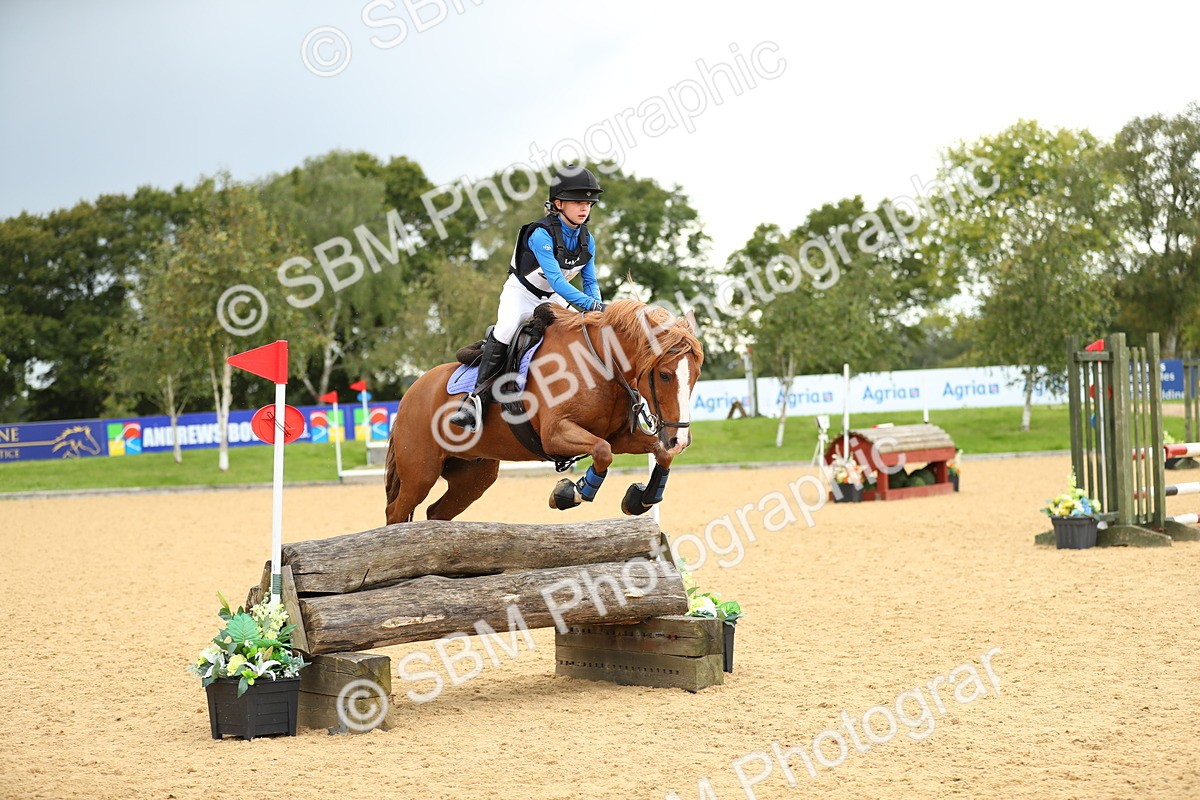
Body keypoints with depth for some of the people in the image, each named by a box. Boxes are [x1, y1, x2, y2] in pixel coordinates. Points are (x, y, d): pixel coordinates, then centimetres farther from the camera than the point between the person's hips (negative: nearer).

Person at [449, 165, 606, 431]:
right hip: (521, 292, -8)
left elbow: (590, 282, -1)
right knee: (506, 331, -29)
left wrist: (597, 305, -21)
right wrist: (589, 303, -46)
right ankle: (475, 395, -28)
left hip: (553, 298, 8)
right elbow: (555, 280, -38)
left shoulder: (587, 240, -8)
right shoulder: (542, 234, -29)